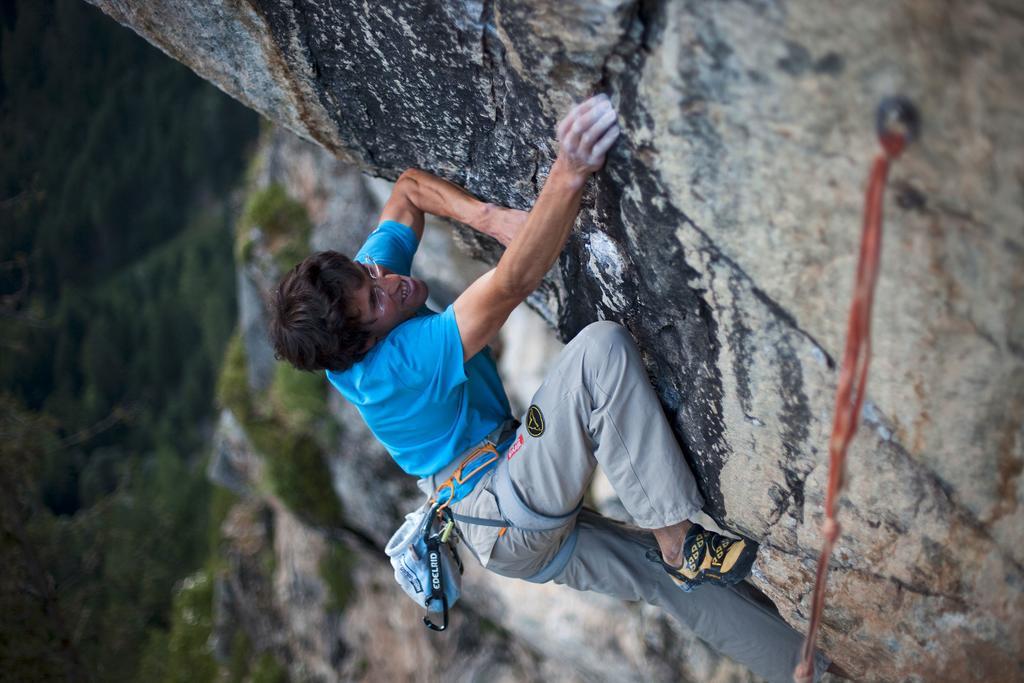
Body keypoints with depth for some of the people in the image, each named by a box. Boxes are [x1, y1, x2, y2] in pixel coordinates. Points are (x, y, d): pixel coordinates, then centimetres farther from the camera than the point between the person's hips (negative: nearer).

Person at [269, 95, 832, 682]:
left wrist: (490, 217, -11)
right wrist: (569, 173, -46)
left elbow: (409, 188, 7)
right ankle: (679, 543, -22)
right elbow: (511, 284, -37)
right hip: (510, 510, -10)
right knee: (601, 347, -28)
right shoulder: (390, 364, -29)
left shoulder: (368, 271, -3)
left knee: (679, 579, 6)